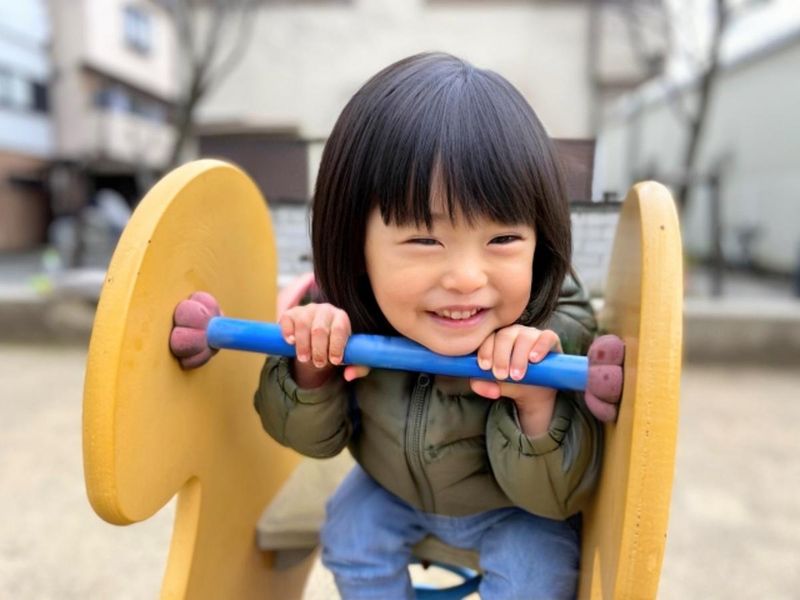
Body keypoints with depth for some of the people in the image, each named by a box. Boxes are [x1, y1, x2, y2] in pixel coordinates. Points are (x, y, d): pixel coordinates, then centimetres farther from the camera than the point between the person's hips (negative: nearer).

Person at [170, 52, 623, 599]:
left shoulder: (559, 335, -36)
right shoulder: (343, 318, -31)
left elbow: (558, 497, -27)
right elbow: (316, 439, -16)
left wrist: (538, 407, -49)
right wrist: (312, 372, -39)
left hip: (517, 504, -1)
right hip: (393, 486, 2)